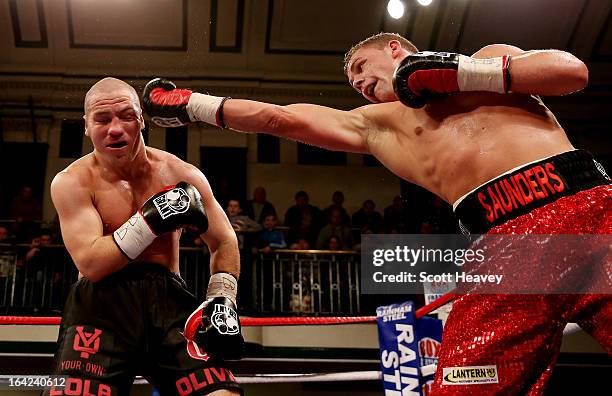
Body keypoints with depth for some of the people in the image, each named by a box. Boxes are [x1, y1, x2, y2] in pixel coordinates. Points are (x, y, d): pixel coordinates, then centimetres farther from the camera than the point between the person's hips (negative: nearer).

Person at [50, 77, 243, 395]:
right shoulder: (72, 183, -3)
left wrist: (222, 300, 1)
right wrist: (153, 219, -18)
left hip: (168, 298, 2)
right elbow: (90, 264, -13)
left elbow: (224, 242, 15)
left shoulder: (182, 175, 3)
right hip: (100, 303, -1)